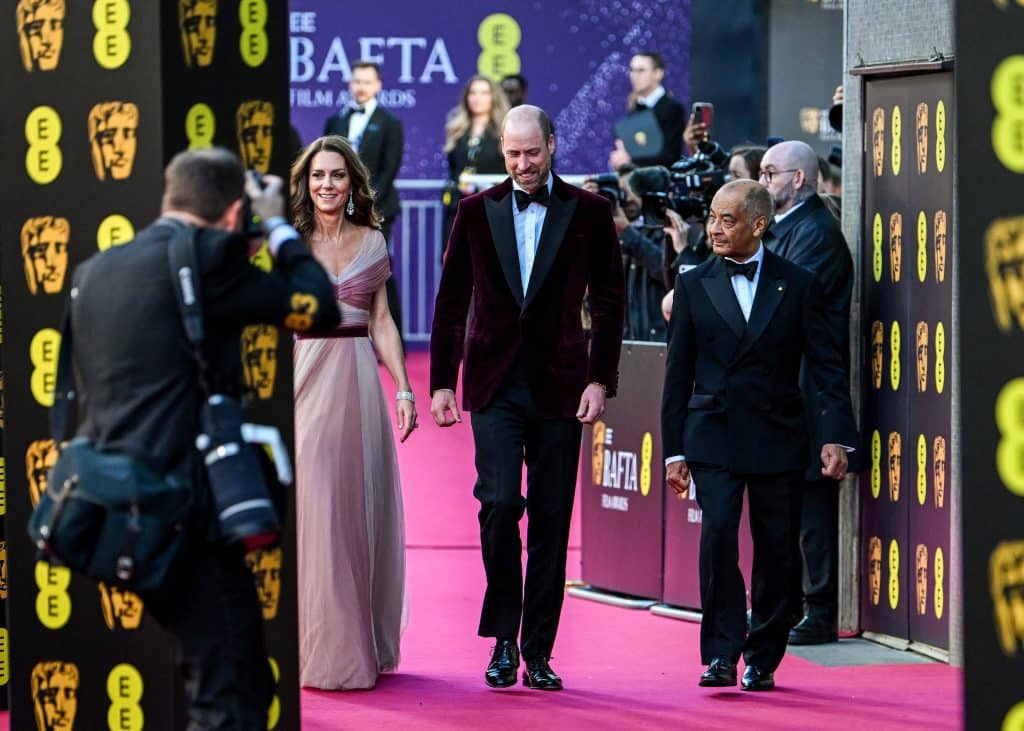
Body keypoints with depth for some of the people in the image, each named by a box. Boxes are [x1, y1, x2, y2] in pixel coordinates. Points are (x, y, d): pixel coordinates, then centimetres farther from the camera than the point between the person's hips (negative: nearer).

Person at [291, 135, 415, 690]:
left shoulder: (371, 242, 9)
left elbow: (382, 322, 11)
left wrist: (403, 388, 3)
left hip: (358, 383, 3)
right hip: (306, 378, -3)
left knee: (359, 510, 6)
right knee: (310, 508, -4)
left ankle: (360, 644, 15)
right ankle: (317, 647, 1)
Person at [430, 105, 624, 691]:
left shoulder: (589, 212, 3)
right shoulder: (477, 211, 6)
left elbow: (608, 302, 5)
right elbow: (451, 301, 9)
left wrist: (601, 380, -3)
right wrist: (442, 382, 5)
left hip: (558, 386, 0)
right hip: (495, 384, 0)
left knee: (551, 521, 2)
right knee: (500, 502, -13)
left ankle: (538, 651, 9)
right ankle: (504, 639, 1)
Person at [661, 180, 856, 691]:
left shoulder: (796, 285, 3)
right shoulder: (694, 286, 6)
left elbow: (827, 364, 3)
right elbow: (678, 374, 9)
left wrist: (836, 436, -7)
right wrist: (674, 451, 6)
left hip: (777, 437, 0)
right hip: (713, 436, 0)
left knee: (776, 552, 3)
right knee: (718, 535, -17)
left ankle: (762, 659, 15)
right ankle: (721, 655, -15)